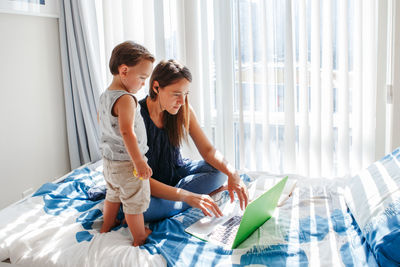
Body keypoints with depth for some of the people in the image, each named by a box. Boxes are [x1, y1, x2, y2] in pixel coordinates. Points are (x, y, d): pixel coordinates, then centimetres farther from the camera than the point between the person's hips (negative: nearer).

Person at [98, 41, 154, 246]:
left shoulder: (104, 96, 5)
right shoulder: (126, 99, -25)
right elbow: (127, 132, -33)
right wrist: (140, 162, -29)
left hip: (108, 159, 9)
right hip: (127, 162, -9)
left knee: (113, 195, 28)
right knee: (135, 203, 7)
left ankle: (106, 227, 45)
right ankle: (140, 239, 21)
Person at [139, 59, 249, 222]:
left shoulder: (184, 111, -9)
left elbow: (207, 150, -5)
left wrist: (232, 173, -27)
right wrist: (186, 196, -41)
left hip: (176, 171, 4)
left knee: (219, 170, -16)